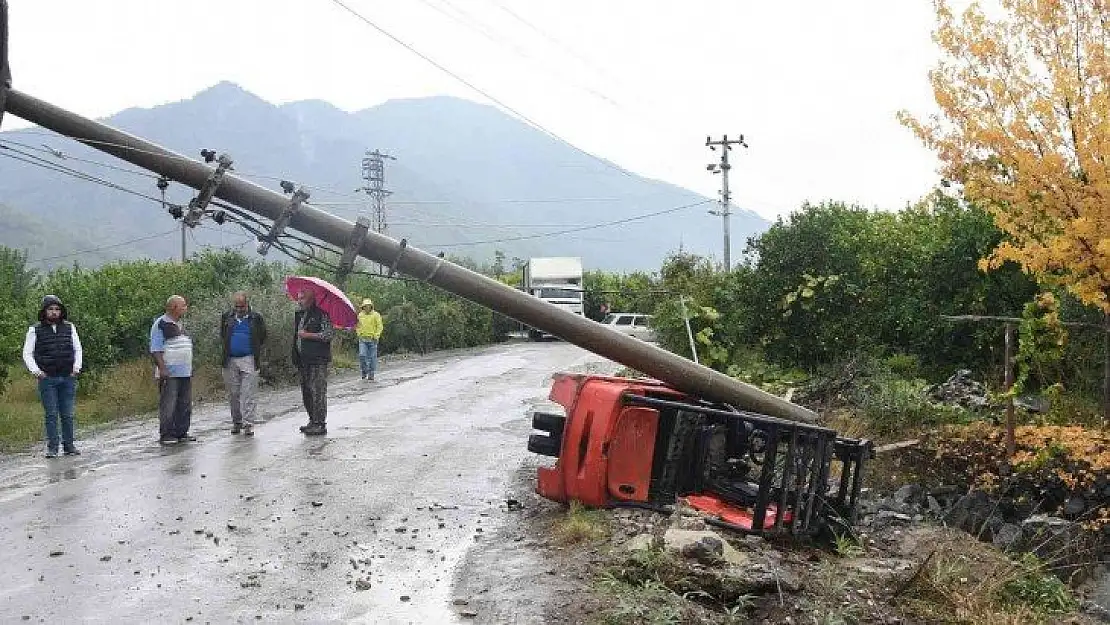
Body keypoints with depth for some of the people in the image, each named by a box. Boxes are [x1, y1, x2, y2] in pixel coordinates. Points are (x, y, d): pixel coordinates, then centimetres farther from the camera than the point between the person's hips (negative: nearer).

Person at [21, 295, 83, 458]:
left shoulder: (69, 328, 9)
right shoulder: (35, 330, 3)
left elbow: (77, 349, 15)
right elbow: (27, 353, 4)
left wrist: (77, 365, 2)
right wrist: (35, 370, -8)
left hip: (68, 378, 2)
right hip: (47, 379, -2)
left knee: (68, 414, 4)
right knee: (51, 414, -2)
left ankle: (68, 445, 12)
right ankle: (52, 447, 4)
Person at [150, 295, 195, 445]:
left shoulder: (181, 324, 18)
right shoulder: (160, 324, -8)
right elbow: (155, 350, -13)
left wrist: (190, 368, 21)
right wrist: (162, 369, -21)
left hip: (185, 372, 8)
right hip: (169, 374, -8)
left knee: (185, 405, 9)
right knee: (168, 406, -7)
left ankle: (181, 433, 16)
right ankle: (166, 435, -2)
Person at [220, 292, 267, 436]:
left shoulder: (256, 318, 3)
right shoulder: (226, 317, 10)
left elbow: (262, 337, 12)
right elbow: (222, 336, 24)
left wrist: (254, 349, 6)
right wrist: (227, 348, 14)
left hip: (249, 360, -3)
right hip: (230, 360, 3)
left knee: (249, 394, -7)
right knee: (233, 394, 9)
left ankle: (248, 423, -7)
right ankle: (236, 421, 19)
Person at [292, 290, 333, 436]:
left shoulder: (321, 314, -9)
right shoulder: (299, 314, 17)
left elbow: (329, 334, -17)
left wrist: (308, 335, -16)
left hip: (318, 359, -9)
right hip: (303, 359, 9)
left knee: (318, 391, -8)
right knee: (306, 391, 13)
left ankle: (320, 424, -4)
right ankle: (313, 421, 22)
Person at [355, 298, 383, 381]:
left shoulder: (376, 315, -2)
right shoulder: (360, 315, 7)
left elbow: (380, 327, -2)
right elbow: (357, 326, 21)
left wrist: (376, 336, -10)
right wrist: (359, 333, 6)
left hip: (372, 339, -2)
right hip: (362, 339, 2)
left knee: (372, 357, 1)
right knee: (362, 355, -9)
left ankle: (371, 374, 10)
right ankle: (364, 372, 7)